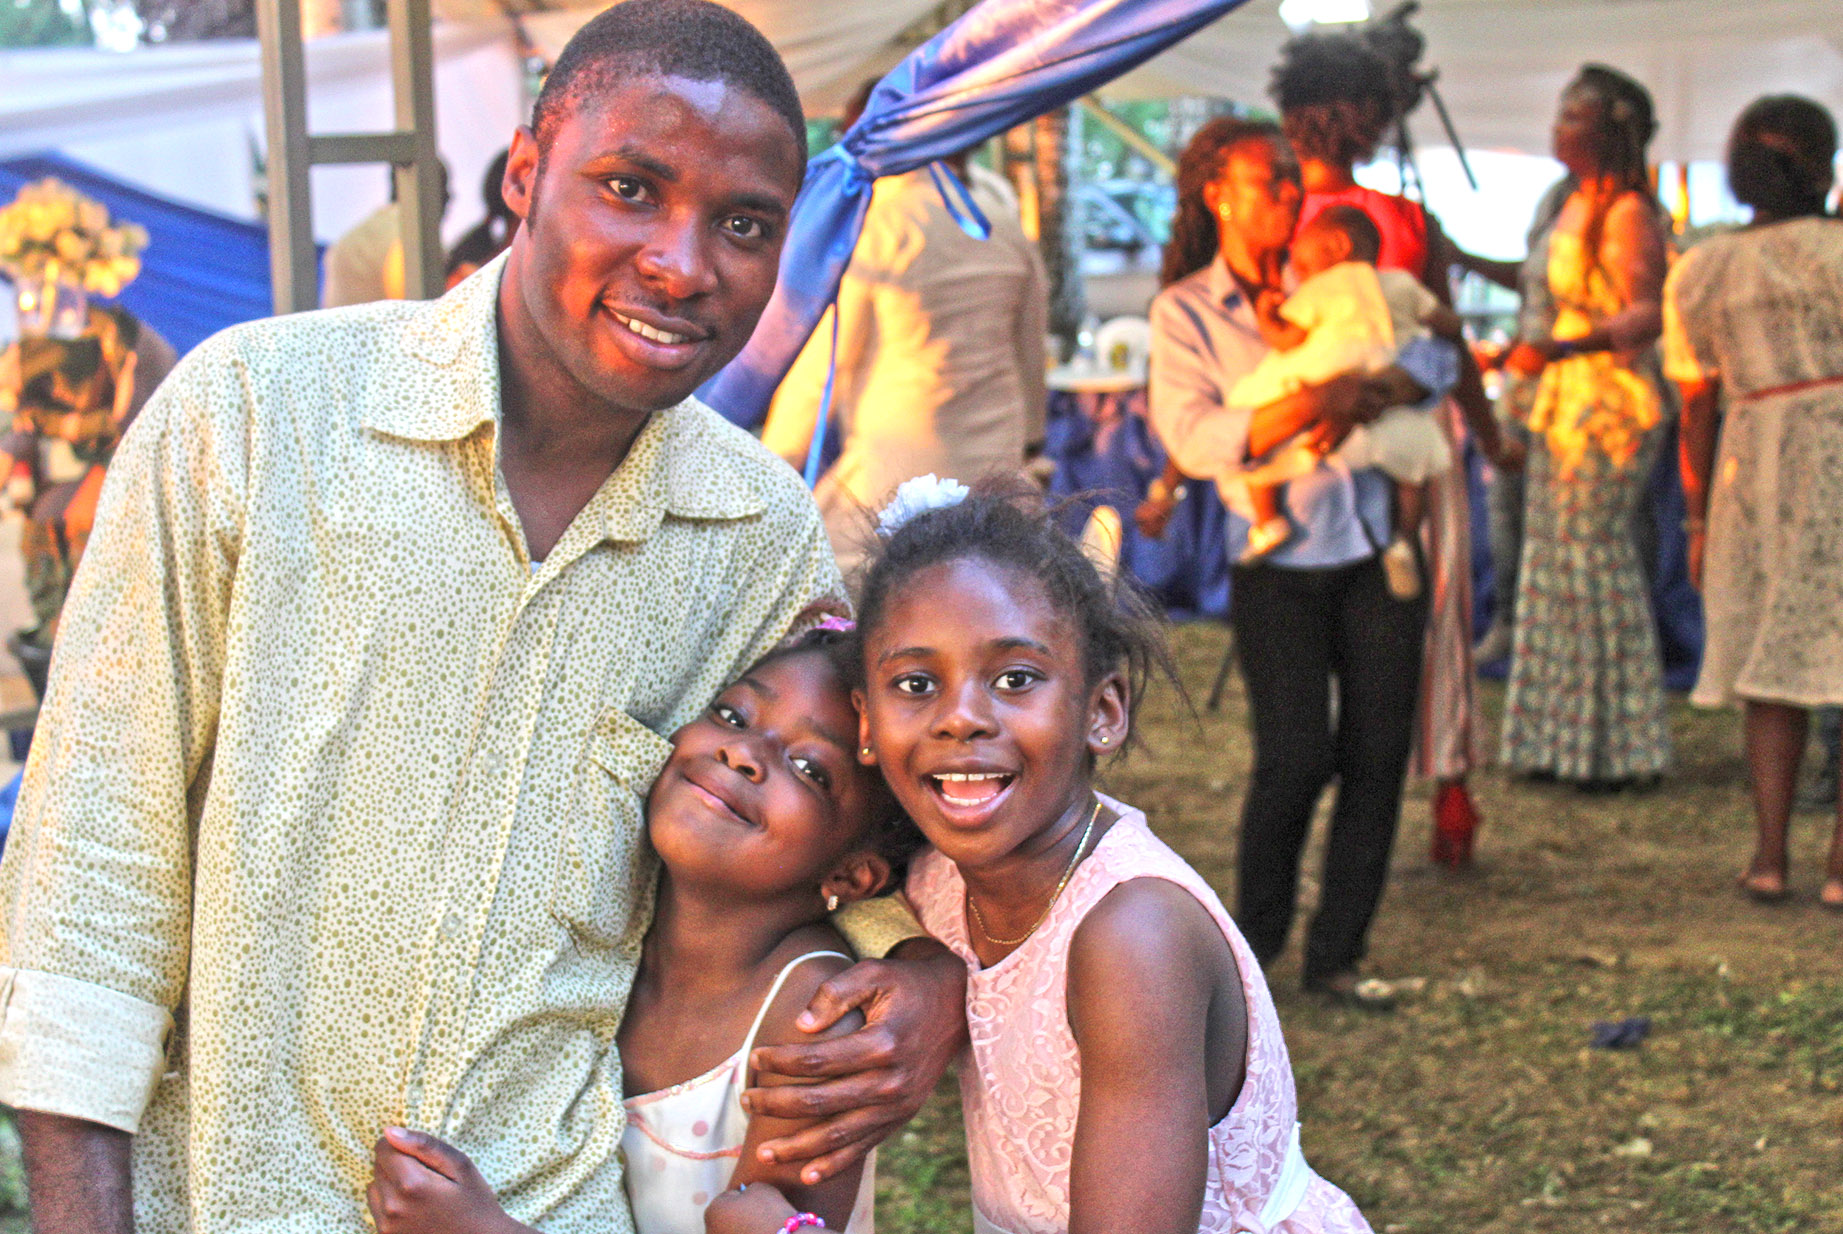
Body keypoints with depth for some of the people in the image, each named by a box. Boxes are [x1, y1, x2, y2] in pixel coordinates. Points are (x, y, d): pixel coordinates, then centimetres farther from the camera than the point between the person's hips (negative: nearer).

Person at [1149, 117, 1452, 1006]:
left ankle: (1335, 954, 14)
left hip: (1376, 548, 4)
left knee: (1378, 754, 1)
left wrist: (1372, 392, -15)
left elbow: (1432, 354, 6)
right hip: (1279, 563, -4)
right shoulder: (1183, 312, 0)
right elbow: (1191, 439, -14)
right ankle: (1250, 942, 10)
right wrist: (1311, 405, -25)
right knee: (1296, 754, -13)